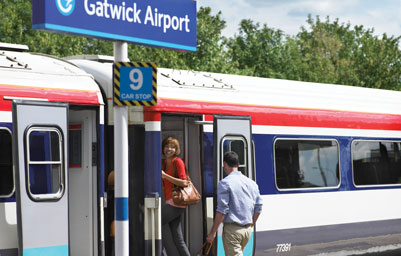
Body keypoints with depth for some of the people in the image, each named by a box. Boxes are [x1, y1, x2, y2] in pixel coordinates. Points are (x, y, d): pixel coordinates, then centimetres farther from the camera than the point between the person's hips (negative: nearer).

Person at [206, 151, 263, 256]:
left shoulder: (225, 183, -10)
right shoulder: (252, 183, 9)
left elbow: (222, 210, -15)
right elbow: (258, 208, 11)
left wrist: (213, 232, -11)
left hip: (232, 229, -6)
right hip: (248, 229, 7)